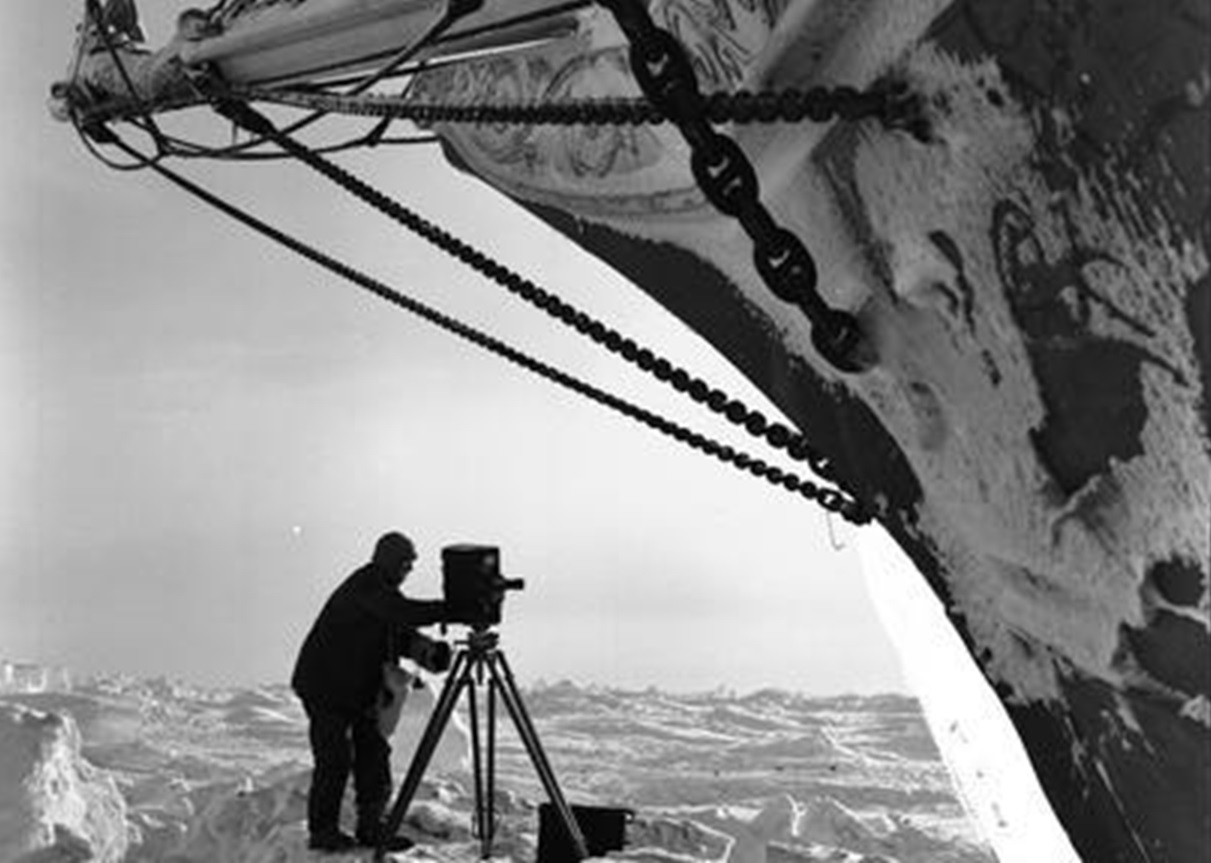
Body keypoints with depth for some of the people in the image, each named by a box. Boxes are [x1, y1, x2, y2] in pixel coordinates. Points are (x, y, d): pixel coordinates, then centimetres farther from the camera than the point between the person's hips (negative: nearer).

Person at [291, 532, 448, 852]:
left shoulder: (380, 589, 10)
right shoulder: (366, 588, -20)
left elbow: (399, 630, 11)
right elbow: (407, 613, -33)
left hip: (356, 688, 9)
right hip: (326, 687, -9)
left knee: (373, 752, 6)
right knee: (335, 760, -6)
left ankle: (371, 826, 11)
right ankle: (322, 831, 5)